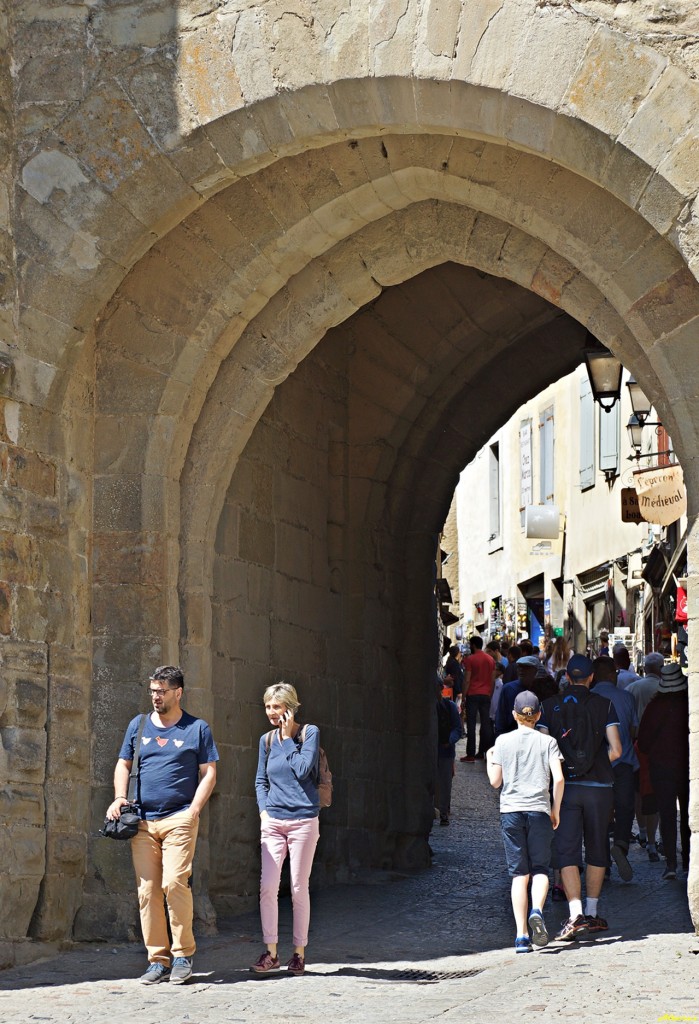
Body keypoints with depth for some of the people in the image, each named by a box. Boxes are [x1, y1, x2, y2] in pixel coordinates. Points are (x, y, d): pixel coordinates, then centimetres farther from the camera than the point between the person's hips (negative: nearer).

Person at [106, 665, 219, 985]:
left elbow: (209, 773, 4)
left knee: (175, 882, -16)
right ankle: (158, 960, 6)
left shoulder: (197, 728, 6)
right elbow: (123, 765, 18)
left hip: (179, 818, -4)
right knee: (147, 890, 0)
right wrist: (120, 797, 0)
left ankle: (183, 954, -4)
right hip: (142, 821, 4)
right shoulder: (139, 725, 15)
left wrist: (194, 810, -8)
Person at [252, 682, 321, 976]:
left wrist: (288, 738, -9)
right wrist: (263, 809, 4)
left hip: (303, 820, -4)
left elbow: (303, 769, -15)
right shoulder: (267, 740, 11)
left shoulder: (309, 733, -2)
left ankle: (299, 952, 10)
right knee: (267, 886, -4)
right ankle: (271, 952, 3)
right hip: (272, 821, 4)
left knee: (298, 888, 1)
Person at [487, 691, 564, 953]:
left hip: (511, 811, 0)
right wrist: (555, 810, 7)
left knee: (518, 873, 2)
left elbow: (495, 781, 5)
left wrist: (489, 759, 24)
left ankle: (521, 936, -5)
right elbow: (558, 778, -6)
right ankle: (537, 910, -21)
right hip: (539, 810, 0)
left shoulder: (503, 741, 4)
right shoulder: (547, 742, 3)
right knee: (540, 868, 9)